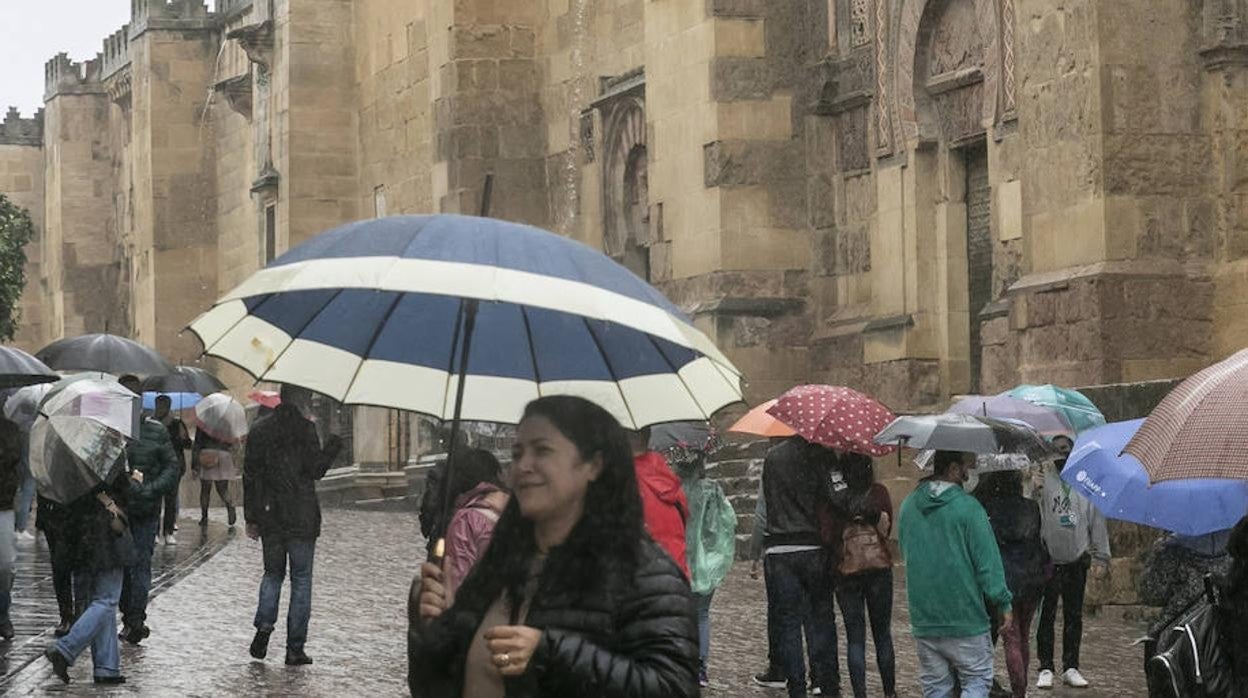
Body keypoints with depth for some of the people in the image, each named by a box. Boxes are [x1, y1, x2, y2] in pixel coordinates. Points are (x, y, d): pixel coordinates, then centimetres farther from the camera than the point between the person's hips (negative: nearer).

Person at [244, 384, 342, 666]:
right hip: (302, 519, -4)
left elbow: (250, 476, 8)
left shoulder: (259, 431, 6)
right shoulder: (305, 429, -9)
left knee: (273, 573, 20)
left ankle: (264, 625, -3)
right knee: (301, 579, 4)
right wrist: (332, 447, 5)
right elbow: (316, 469, -12)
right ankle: (295, 648, 3)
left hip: (269, 518, 4)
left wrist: (251, 518, 12)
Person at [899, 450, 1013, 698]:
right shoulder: (968, 507, -12)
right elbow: (987, 562, -12)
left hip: (923, 620, 6)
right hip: (964, 618, -5)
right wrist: (1003, 603, -5)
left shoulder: (908, 507, 8)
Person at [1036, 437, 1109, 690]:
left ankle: (1071, 667, 17)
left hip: (1077, 560, 2)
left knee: (1074, 617, 8)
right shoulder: (1042, 480, -2)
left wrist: (1101, 557, 3)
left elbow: (1097, 521, 7)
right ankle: (1046, 668, 9)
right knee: (1046, 616, 3)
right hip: (1048, 560, -2)